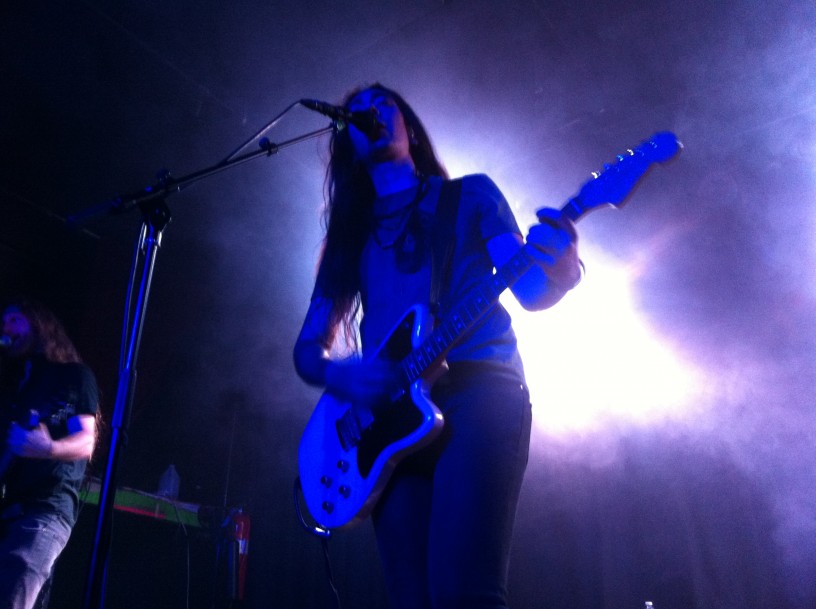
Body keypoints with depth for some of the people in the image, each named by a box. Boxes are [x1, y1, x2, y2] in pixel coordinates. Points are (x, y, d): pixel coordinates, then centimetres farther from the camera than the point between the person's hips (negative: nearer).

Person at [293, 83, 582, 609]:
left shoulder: (470, 195, 16)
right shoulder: (351, 232, 22)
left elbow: (530, 291, 5)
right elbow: (308, 348, 19)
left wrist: (561, 273, -19)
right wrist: (338, 373, -5)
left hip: (482, 390, -3)